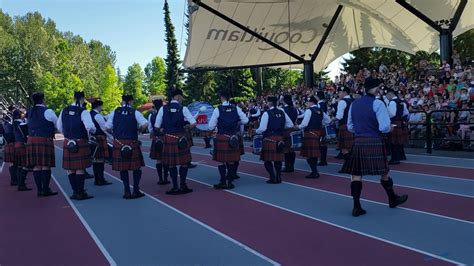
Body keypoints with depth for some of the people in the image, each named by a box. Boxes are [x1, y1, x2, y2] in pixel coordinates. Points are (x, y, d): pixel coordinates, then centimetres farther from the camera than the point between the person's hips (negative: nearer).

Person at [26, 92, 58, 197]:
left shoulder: (30, 112, 13)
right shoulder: (47, 111, -9)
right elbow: (58, 124, -1)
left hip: (31, 140, 7)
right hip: (44, 140, -7)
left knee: (36, 166, 7)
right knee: (45, 165, -2)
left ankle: (39, 189, 11)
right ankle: (46, 189, 0)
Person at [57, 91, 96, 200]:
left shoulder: (64, 111, 5)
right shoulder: (83, 112, -13)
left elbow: (59, 127, 12)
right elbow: (90, 127, -24)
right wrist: (93, 130, -3)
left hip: (68, 143, 6)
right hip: (81, 143, -5)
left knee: (70, 168, 12)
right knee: (80, 168, 0)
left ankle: (75, 191, 19)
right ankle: (80, 193, 5)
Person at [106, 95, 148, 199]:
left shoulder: (115, 112, 4)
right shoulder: (135, 112, -4)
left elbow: (107, 127, 3)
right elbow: (145, 124, -15)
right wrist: (138, 130, 3)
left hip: (118, 143, 3)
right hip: (132, 143, -3)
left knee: (123, 168, 10)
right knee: (136, 167, 9)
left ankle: (127, 191, 13)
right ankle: (136, 191, 9)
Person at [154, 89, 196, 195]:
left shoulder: (163, 109, 2)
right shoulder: (183, 108, -4)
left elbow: (157, 126, 2)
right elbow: (193, 123, -7)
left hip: (168, 138, 2)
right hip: (180, 138, -2)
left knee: (171, 163, 8)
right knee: (184, 161, 10)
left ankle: (175, 187, 12)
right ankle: (182, 186, 11)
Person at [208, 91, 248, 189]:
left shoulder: (217, 109, -9)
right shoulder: (236, 108, -1)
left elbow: (211, 126, -9)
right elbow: (245, 120, 3)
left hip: (222, 138, -3)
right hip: (234, 138, 3)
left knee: (221, 160, 7)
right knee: (232, 160, 11)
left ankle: (223, 182, 9)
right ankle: (230, 182, 16)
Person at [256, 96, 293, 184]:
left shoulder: (267, 113, -10)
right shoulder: (282, 112, 7)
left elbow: (262, 128, -16)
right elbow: (290, 125, 11)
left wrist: (256, 131, 3)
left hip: (269, 139, -5)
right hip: (279, 139, 6)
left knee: (267, 160, 2)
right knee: (278, 158, 14)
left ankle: (273, 178, -2)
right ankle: (278, 177, 15)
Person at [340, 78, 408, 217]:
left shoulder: (354, 104, 9)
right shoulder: (377, 103, -8)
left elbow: (350, 127, 15)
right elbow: (385, 127, -15)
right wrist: (390, 128, 6)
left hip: (358, 142, 4)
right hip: (374, 142, -4)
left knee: (356, 174, 5)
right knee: (384, 173, 14)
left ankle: (356, 206, 2)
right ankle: (393, 199, 34)